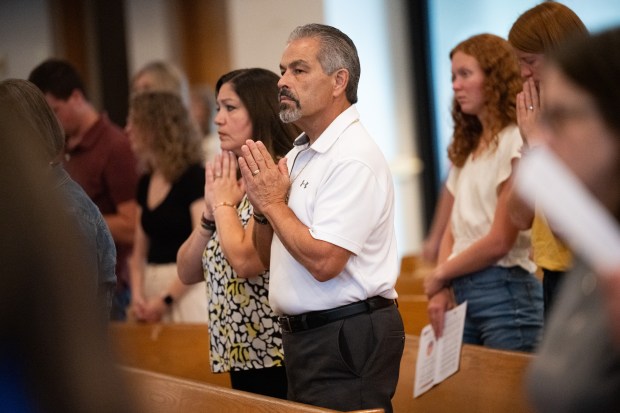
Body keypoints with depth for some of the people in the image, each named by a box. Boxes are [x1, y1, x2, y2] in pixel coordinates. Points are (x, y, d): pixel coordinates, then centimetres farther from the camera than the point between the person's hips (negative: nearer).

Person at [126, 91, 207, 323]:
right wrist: (137, 294, -2)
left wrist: (166, 299, -15)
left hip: (186, 290, -6)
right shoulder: (146, 183, 12)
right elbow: (140, 252, 15)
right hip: (152, 287, 7)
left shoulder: (195, 178, -9)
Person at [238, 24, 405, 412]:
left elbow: (323, 261, -25)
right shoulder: (299, 154, 13)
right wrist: (262, 208, -2)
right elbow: (269, 257, 17)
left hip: (347, 340, -9)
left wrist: (274, 203, -13)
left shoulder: (353, 157, -16)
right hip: (305, 335, 9)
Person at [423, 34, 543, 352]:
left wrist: (439, 276, 0)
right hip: (461, 293, 7)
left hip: (506, 292, -7)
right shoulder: (466, 149, 16)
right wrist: (442, 291, -1)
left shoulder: (516, 143, -8)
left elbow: (499, 242, -12)